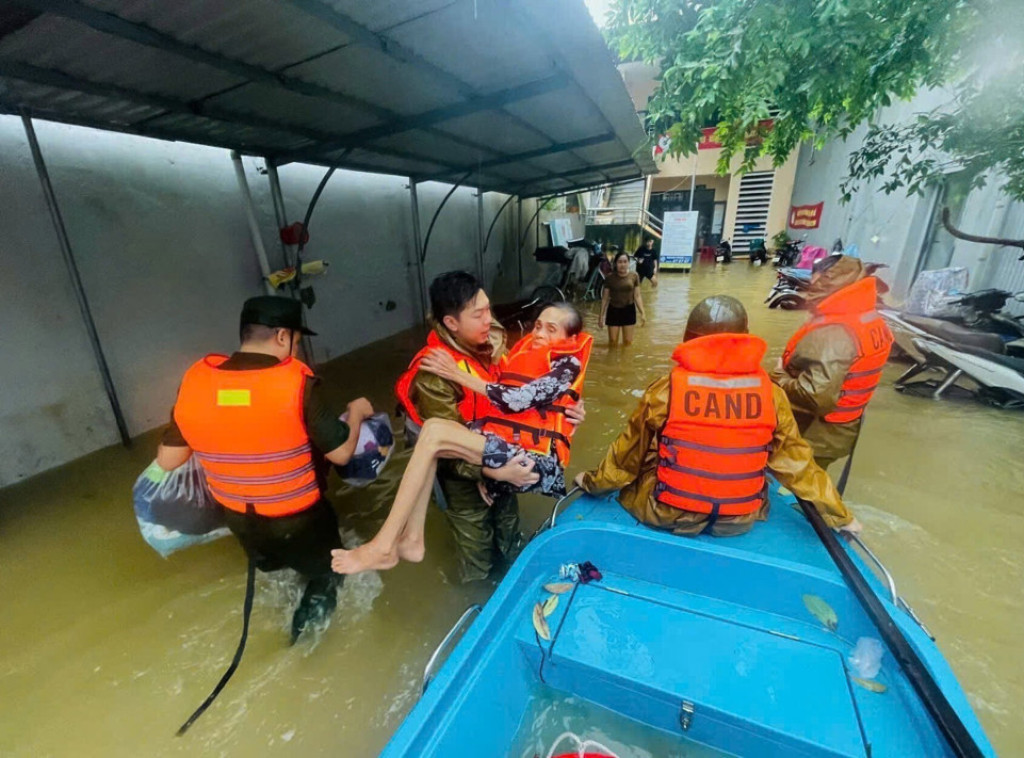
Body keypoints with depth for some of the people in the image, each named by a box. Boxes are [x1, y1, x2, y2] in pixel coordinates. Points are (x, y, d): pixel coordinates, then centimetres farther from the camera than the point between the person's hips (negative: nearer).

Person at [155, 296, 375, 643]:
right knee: (328, 571, 22)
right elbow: (341, 453, -17)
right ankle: (309, 615, 4)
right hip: (299, 521, -5)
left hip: (239, 521, 6)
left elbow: (167, 460, -2)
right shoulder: (296, 381, -25)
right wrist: (356, 413, 0)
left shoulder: (195, 380, -12)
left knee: (273, 565, 39)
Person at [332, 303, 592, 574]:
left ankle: (384, 546, -16)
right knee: (434, 428, -14)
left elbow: (518, 400, -16)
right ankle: (412, 540, -10)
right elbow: (498, 407, 17)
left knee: (435, 431, -21)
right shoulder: (524, 353, 22)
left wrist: (458, 375, -15)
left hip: (536, 461, -7)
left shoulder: (568, 364, 0)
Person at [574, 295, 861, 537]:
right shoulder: (771, 393, -9)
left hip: (667, 514, -3)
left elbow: (628, 454, -4)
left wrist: (593, 482, 14)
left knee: (631, 481, 25)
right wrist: (839, 515, 19)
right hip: (741, 520, 3)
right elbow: (797, 462, 2)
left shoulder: (665, 389, -16)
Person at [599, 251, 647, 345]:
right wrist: (602, 316, 0)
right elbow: (605, 298, -1)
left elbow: (637, 296, -1)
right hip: (613, 310, -1)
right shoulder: (610, 277, -7)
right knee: (613, 341, 5)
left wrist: (642, 313, -7)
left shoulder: (634, 276, -5)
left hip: (629, 310, 1)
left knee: (628, 341, 8)